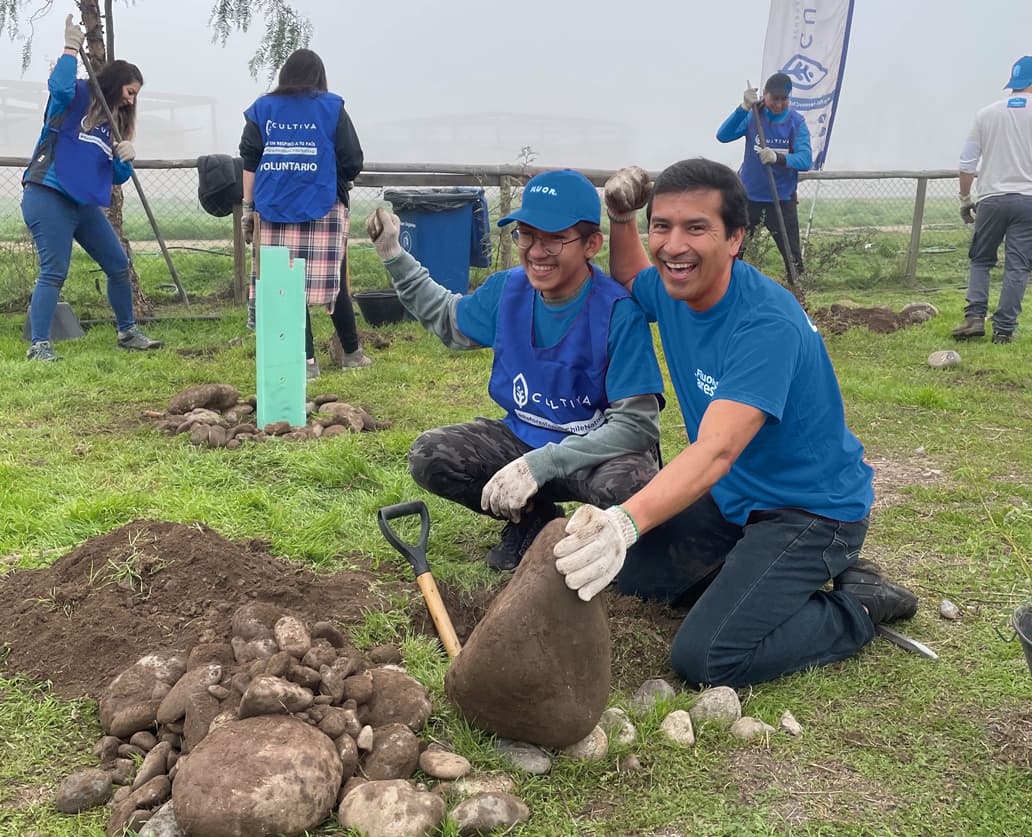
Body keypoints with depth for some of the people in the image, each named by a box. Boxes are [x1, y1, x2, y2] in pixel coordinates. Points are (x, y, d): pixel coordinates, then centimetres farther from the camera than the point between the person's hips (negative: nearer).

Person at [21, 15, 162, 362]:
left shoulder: (114, 123, 17)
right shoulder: (76, 98, -2)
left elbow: (118, 176, 15)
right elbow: (60, 85, -27)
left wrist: (126, 157, -5)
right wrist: (71, 48, -20)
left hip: (86, 204, 8)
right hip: (48, 198, -8)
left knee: (119, 265, 10)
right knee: (54, 272, -14)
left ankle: (128, 332, 25)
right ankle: (38, 345, -11)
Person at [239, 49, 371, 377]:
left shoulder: (261, 109, 9)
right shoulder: (332, 107, 3)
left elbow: (249, 162, 6)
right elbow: (353, 163, 2)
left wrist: (248, 208, 11)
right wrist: (340, 180, 23)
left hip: (274, 211, 2)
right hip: (323, 209, -1)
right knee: (333, 280, 6)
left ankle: (307, 359, 4)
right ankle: (351, 352, 18)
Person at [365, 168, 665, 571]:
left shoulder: (619, 312, -24)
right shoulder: (508, 289, -6)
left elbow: (636, 425, -26)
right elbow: (448, 320, 17)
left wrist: (538, 465, -34)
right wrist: (393, 254, 7)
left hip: (597, 447, -5)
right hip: (523, 437, 5)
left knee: (629, 481, -39)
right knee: (427, 457, -16)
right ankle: (534, 520, 6)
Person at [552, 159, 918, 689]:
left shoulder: (767, 325, -29)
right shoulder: (671, 291, -5)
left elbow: (715, 451, -41)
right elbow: (629, 279, 21)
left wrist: (626, 523, -57)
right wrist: (620, 218, -2)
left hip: (811, 511, -8)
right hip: (732, 496, 8)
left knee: (704, 659, -21)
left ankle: (858, 606, 0)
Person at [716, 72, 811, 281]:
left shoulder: (796, 122, -7)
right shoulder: (752, 115, -4)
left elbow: (805, 160, -19)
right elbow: (723, 135, -18)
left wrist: (778, 158, -38)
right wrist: (744, 108, -30)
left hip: (782, 199, -1)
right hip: (748, 196, 1)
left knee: (792, 255, 5)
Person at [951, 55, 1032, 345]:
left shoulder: (987, 113, 6)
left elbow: (967, 161, 7)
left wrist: (965, 198, 16)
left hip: (991, 199, 2)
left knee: (980, 260, 14)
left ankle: (975, 317, -1)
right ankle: (1004, 329, 1)